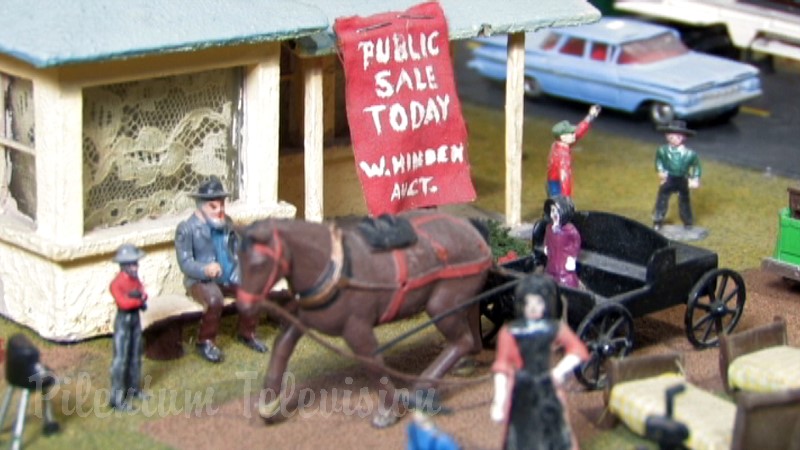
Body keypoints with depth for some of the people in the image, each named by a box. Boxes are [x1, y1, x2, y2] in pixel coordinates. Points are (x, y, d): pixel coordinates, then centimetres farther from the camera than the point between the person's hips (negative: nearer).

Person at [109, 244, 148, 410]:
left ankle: (133, 388, 33)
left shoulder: (135, 278, 4)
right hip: (123, 320, -8)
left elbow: (143, 294, -1)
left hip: (136, 318, 8)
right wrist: (140, 301, -15)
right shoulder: (117, 283, -20)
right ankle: (117, 398, -6)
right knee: (121, 358, -7)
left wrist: (138, 295, -23)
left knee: (135, 356, 18)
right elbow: (123, 303, -28)